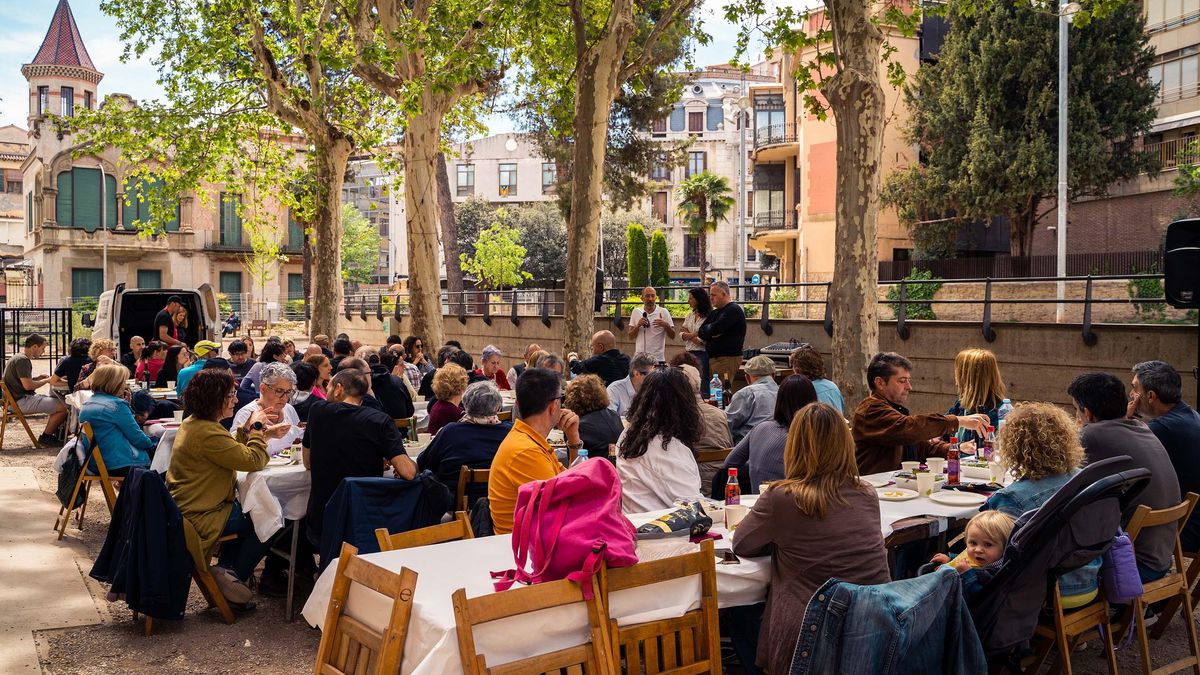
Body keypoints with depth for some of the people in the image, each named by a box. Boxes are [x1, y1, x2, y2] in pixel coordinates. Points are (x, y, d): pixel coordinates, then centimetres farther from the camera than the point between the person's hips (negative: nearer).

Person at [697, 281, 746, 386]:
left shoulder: (734, 310, -8)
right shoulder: (715, 312, 22)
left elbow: (714, 329, -18)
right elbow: (700, 331, 13)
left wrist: (707, 329, 4)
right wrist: (711, 333, -8)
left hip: (727, 358, -9)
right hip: (713, 358, 9)